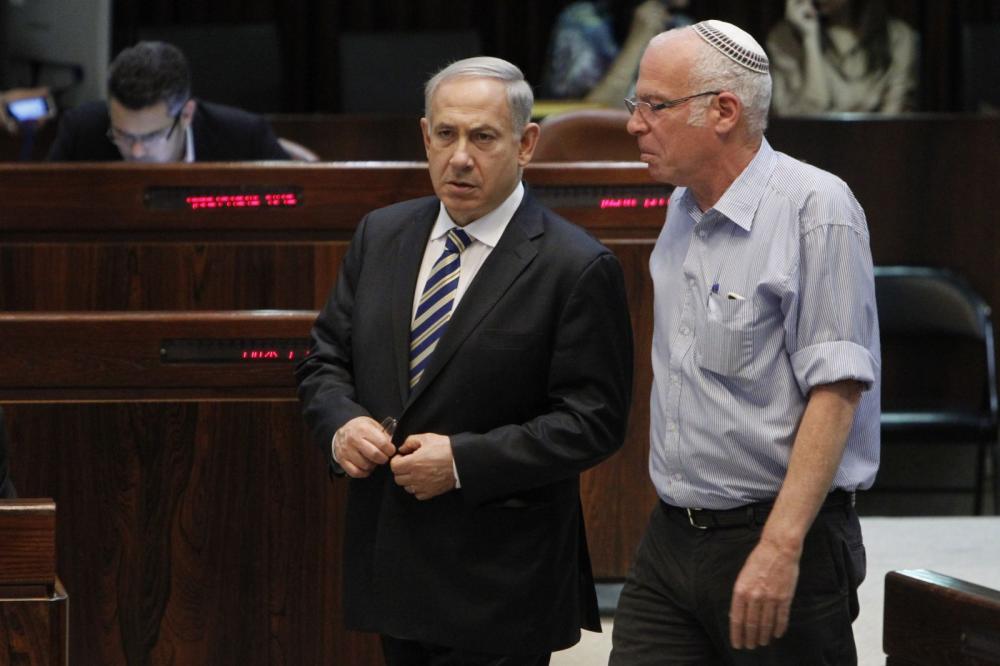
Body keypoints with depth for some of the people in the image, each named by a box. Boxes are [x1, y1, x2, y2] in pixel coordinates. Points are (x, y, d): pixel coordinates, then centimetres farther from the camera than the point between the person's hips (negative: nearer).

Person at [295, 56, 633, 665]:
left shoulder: (578, 269, -9)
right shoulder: (381, 237, 10)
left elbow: (593, 420, -12)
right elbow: (326, 358, 15)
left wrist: (464, 460, -20)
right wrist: (341, 424, -8)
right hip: (394, 567, 6)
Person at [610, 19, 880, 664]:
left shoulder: (816, 209, -13)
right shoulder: (683, 212, 13)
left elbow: (835, 391, -18)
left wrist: (779, 549, -24)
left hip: (786, 537, -7)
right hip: (670, 539, 7)